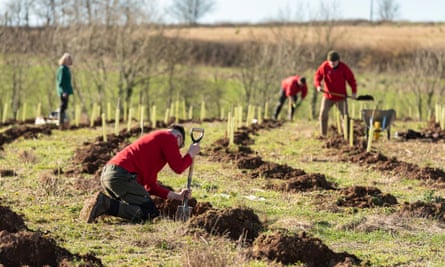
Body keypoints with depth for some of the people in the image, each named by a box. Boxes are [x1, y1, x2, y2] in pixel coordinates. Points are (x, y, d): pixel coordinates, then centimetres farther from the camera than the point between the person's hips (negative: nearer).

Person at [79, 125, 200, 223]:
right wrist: (191, 154, 15)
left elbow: (151, 186, 30)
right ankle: (107, 203, -18)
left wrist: (176, 196, 24)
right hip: (122, 176, -10)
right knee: (151, 213, -7)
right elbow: (178, 168, -3)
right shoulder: (169, 137, 6)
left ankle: (101, 203, 2)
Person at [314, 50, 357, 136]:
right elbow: (317, 76, 1)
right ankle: (323, 135, 3)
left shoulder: (344, 68, -9)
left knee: (345, 115, -2)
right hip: (327, 96, 1)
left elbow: (351, 79, -1)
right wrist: (318, 85, -18)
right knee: (323, 113, -6)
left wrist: (354, 91, -10)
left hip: (341, 97, -1)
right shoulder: (324, 66, -7)